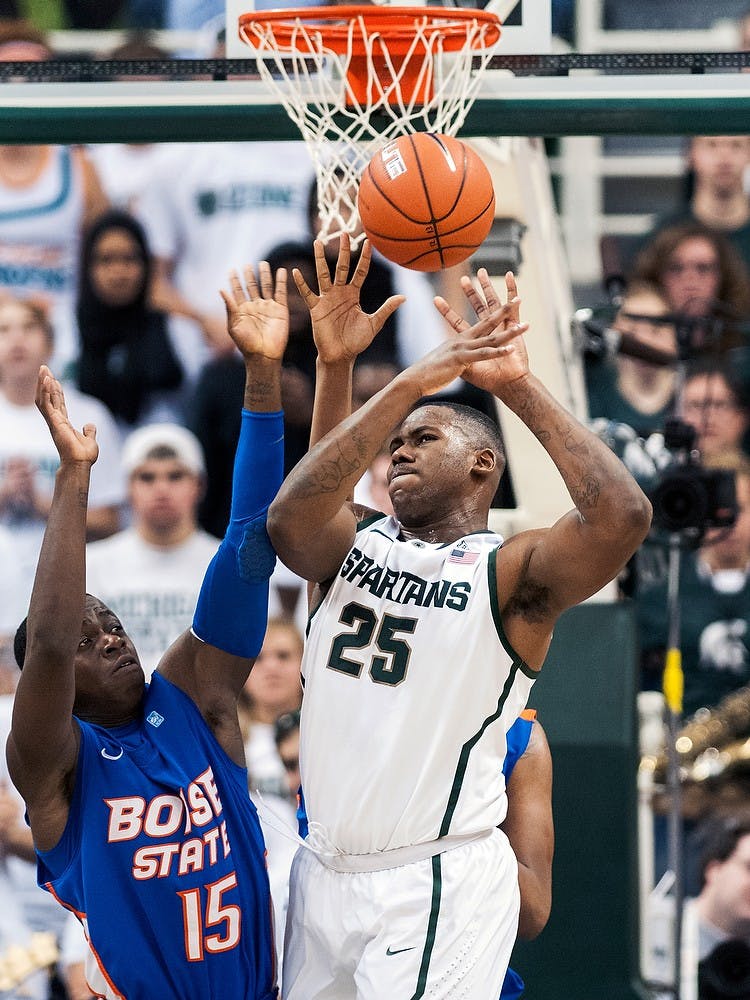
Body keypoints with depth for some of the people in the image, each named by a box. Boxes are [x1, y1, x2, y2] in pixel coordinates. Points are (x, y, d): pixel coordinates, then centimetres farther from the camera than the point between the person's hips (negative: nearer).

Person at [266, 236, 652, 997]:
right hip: (325, 871, 6)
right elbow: (290, 519, -11)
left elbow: (621, 517, -24)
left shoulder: (508, 572, -6)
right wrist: (412, 382, -16)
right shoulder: (356, 547, 10)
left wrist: (518, 386, -22)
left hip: (435, 884, -6)